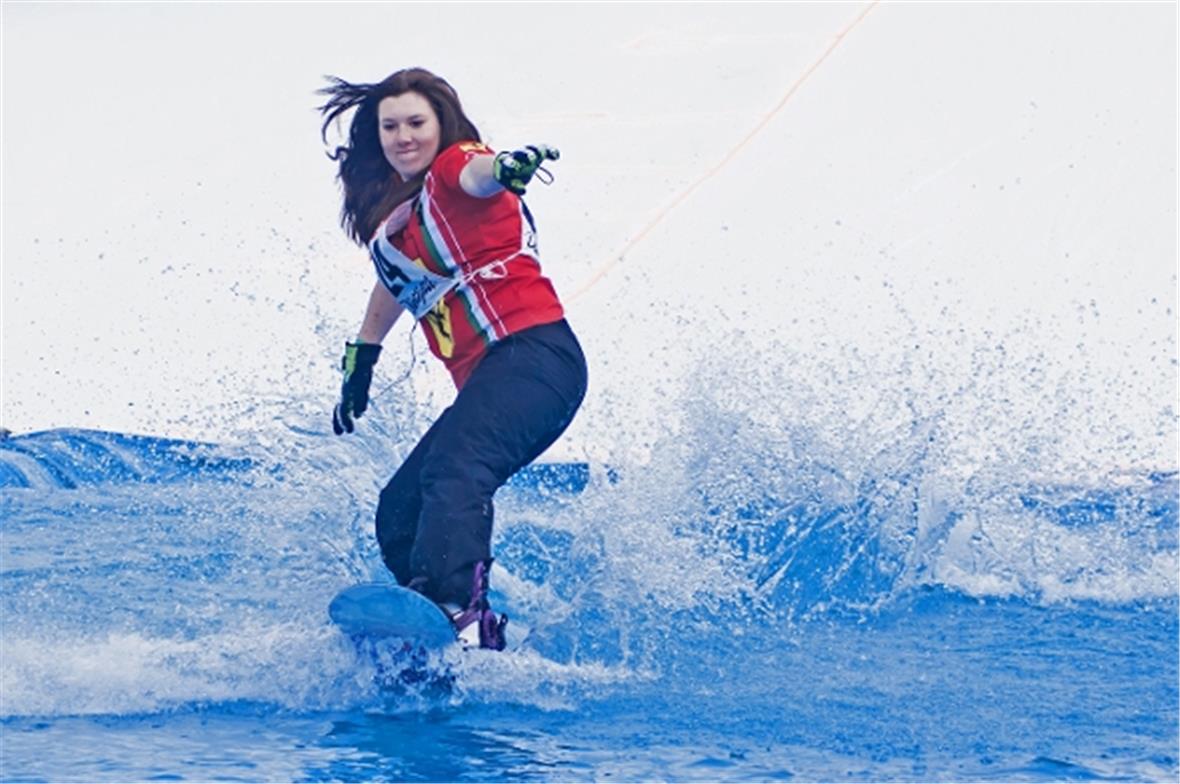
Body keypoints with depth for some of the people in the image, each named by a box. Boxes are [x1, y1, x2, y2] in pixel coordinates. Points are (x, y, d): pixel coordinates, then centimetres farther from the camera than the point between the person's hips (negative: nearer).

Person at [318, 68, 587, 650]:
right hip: (486, 381, 10)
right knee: (399, 512, 6)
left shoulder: (453, 170, -3)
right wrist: (359, 362, 45)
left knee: (453, 470, -33)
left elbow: (477, 171, -29)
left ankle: (458, 610, -51)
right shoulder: (394, 216, 21)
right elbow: (395, 282, 39)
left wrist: (507, 165, -52)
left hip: (533, 356, -10)